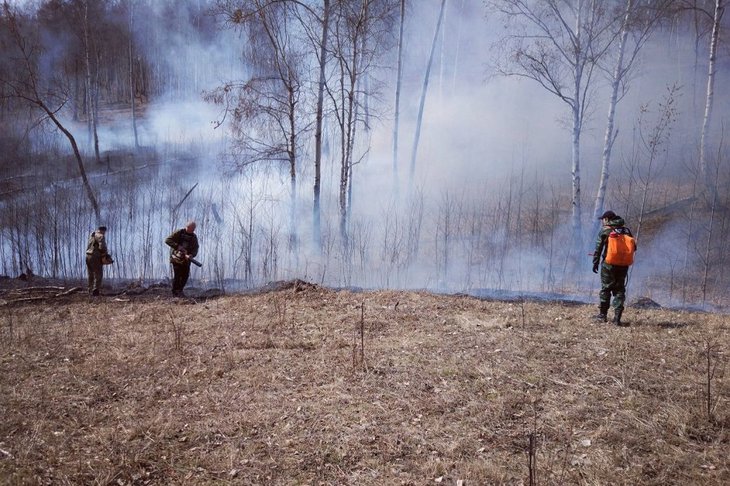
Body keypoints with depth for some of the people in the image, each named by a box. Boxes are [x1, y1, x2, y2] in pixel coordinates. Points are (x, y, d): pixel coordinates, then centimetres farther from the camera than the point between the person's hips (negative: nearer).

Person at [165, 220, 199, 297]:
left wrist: (191, 255, -24)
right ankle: (175, 292, 2)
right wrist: (177, 246, -26)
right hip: (176, 257, -5)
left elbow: (195, 248, -3)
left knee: (185, 275, 2)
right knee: (177, 275, -9)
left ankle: (179, 291, 20)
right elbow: (167, 240, -15)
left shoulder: (194, 237, 5)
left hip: (186, 259, 5)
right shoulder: (178, 233, -9)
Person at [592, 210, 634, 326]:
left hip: (608, 264, -3)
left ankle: (603, 315, 14)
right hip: (623, 265, 4)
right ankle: (617, 318, 1)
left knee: (606, 288, 8)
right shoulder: (626, 230, 8)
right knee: (619, 290, 7)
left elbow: (598, 248, -9)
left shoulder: (605, 231, -5)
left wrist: (595, 263, -2)